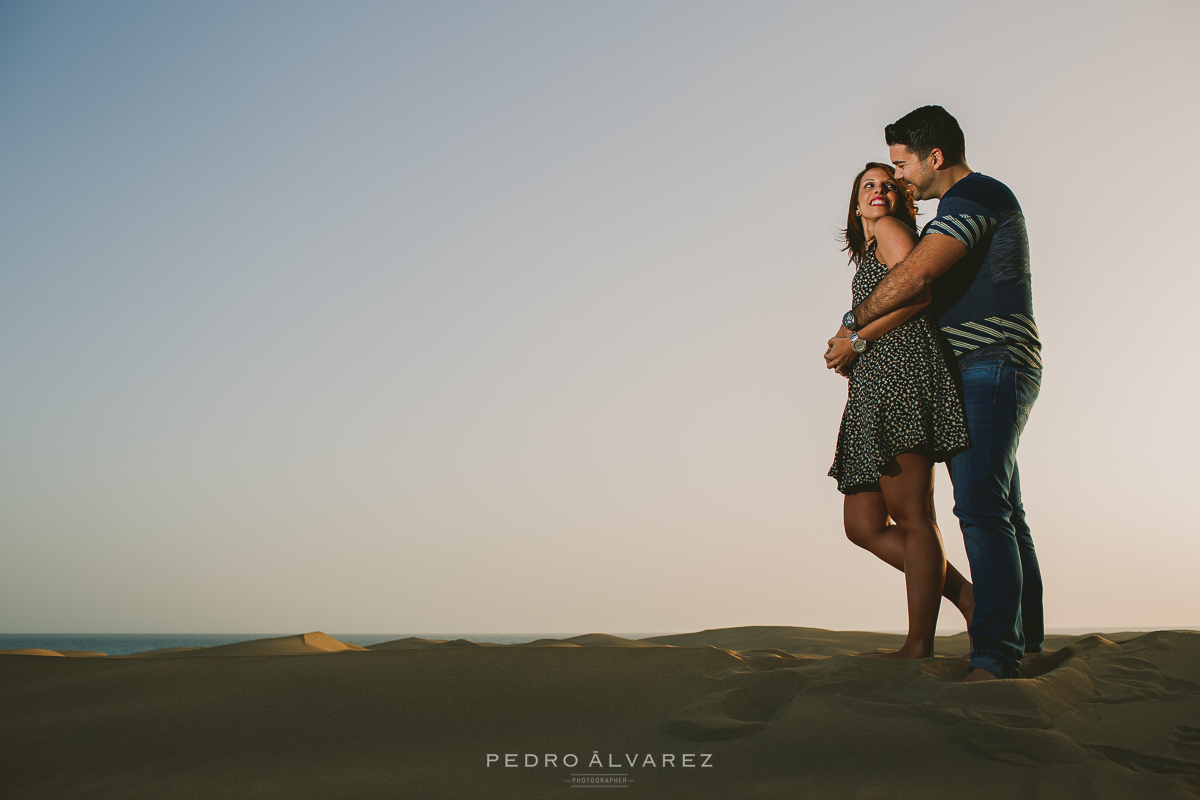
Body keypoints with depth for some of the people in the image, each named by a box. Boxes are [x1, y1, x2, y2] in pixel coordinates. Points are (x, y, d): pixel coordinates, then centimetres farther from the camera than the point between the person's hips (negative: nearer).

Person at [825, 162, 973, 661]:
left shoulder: (892, 230, 9)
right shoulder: (870, 258, 33)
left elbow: (918, 291, -10)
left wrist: (855, 340, -7)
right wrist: (848, 357, 9)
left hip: (901, 366, -9)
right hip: (874, 385, 9)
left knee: (910, 515, -11)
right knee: (863, 525, 2)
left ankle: (919, 646, -9)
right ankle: (965, 595, 4)